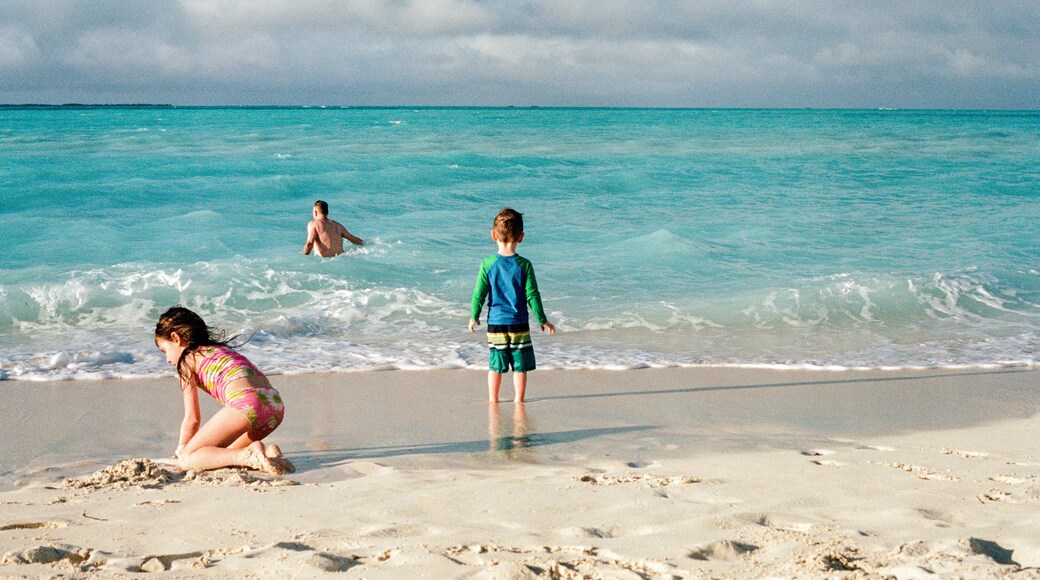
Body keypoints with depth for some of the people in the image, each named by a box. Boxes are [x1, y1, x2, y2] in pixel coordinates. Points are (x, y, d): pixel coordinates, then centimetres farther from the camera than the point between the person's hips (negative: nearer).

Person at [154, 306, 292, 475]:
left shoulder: (187, 360, 14)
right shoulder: (222, 349, 34)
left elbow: (192, 418, 12)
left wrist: (181, 449, 28)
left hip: (246, 404, -8)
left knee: (187, 459, 2)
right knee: (225, 451, 29)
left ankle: (247, 457, -19)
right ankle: (265, 453, 1)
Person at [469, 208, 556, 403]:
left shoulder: (488, 264, -7)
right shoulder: (524, 265, -9)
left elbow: (478, 294, -3)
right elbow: (532, 295, -5)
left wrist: (474, 317, 12)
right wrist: (542, 320, 5)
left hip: (495, 324, 1)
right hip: (519, 324, -1)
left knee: (495, 366, 10)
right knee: (520, 366, 7)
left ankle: (493, 400, 15)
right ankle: (518, 400, 9)